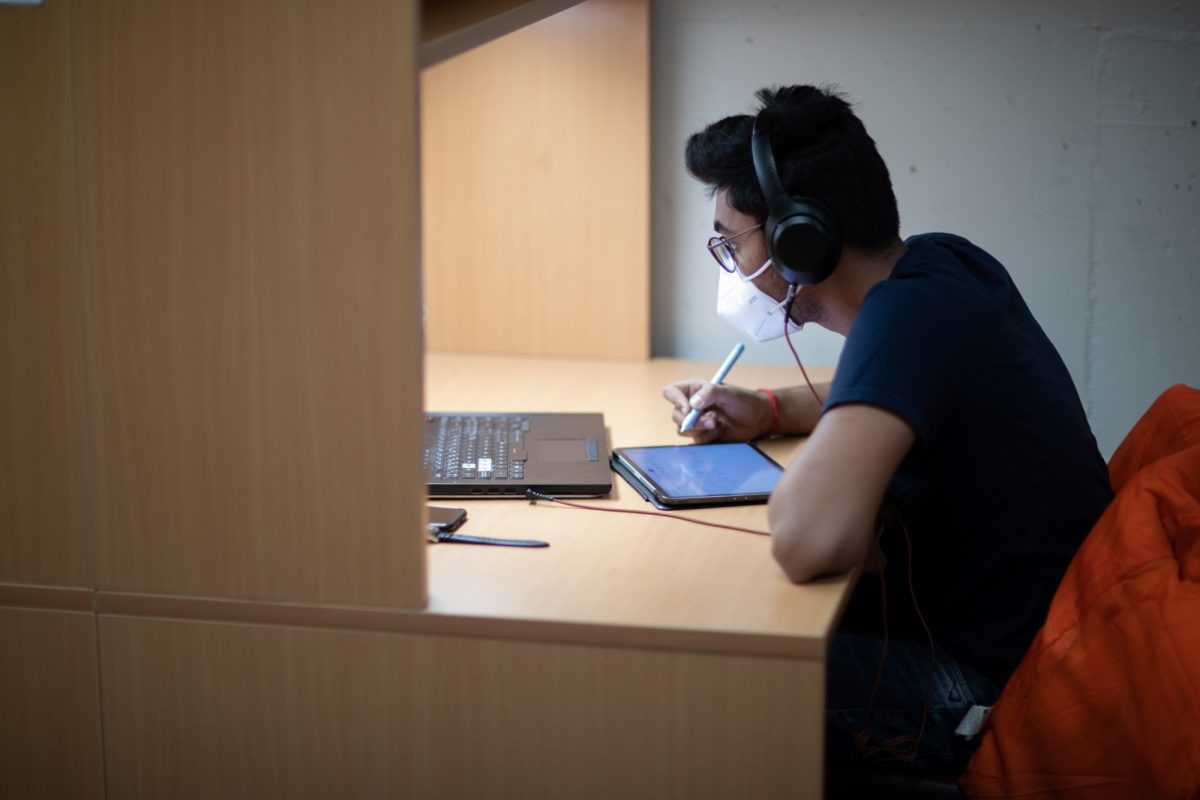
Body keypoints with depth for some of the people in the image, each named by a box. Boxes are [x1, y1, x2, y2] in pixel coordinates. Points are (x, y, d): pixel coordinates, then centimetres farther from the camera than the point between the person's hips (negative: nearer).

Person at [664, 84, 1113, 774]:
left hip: (992, 686, -10)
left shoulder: (909, 314, -27)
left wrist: (800, 480, -18)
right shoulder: (944, 262, 1)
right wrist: (769, 412, 9)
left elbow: (808, 543, -43)